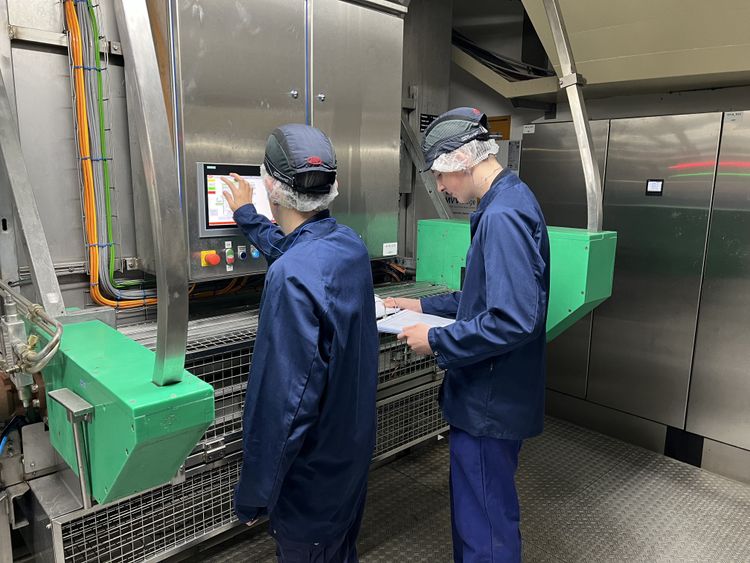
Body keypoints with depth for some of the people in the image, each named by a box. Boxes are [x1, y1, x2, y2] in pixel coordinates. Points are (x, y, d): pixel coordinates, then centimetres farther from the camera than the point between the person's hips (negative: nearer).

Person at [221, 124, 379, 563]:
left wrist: (253, 494, -17)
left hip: (312, 469, -7)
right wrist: (247, 215, 32)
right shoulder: (350, 243, -5)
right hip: (355, 445, 7)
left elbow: (287, 399, -30)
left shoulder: (292, 278, -32)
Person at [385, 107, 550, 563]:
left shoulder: (503, 215, -24)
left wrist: (436, 342, -19)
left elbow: (514, 321, -31)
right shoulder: (510, 201, 9)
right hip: (494, 395, 10)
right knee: (477, 510, 27)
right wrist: (427, 306, 13)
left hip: (490, 403, -10)